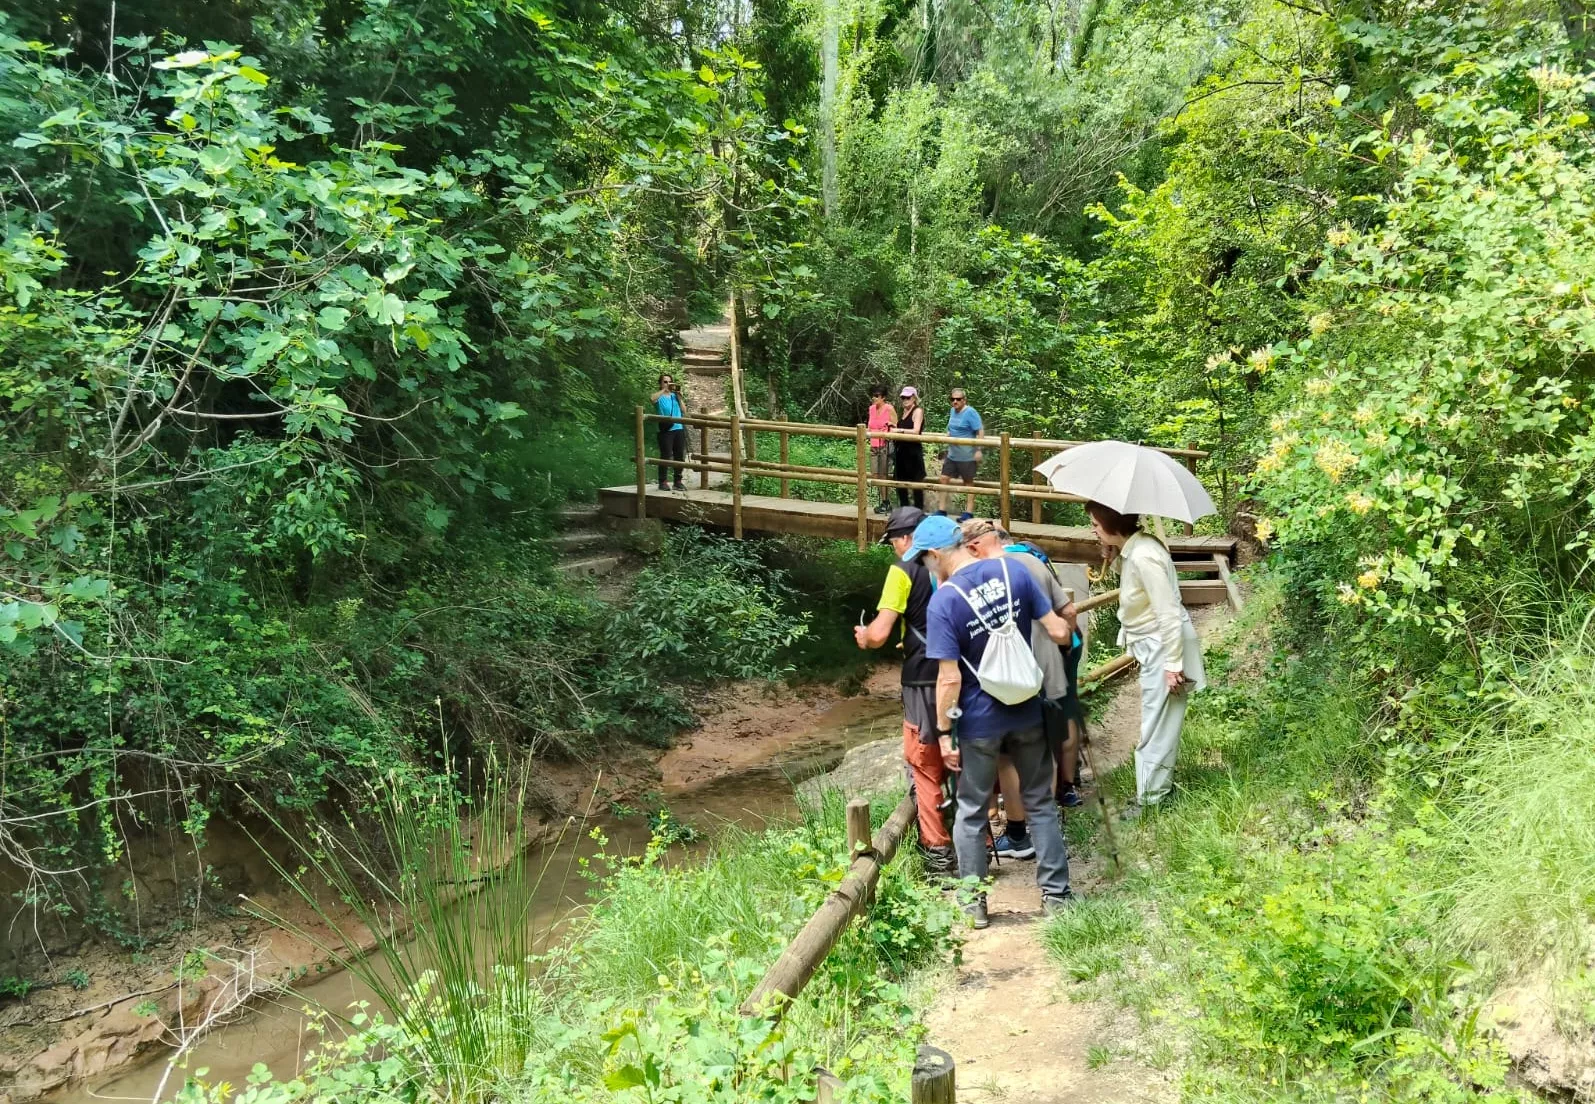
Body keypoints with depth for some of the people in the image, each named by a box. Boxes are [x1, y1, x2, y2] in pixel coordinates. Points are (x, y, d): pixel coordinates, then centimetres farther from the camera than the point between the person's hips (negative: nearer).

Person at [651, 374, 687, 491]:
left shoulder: (675, 396, 15)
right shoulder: (659, 396, 3)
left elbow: (683, 411, 8)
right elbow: (653, 399, -23)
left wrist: (679, 397, -1)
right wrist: (665, 389, -19)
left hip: (678, 429, 4)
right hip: (665, 430, -4)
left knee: (679, 456, 5)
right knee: (665, 456, -6)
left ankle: (678, 481, 13)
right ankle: (662, 482, 0)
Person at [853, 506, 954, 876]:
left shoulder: (904, 570, -10)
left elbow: (879, 634, -16)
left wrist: (863, 636, 7)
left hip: (926, 681, -5)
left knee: (925, 768, 6)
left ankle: (938, 855, 9)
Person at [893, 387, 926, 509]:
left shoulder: (918, 411, -8)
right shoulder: (905, 411, 15)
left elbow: (916, 431, -18)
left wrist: (900, 430, -25)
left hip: (913, 452, -9)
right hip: (901, 451, 9)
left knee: (916, 481, -2)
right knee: (900, 481, 12)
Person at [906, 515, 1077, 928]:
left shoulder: (943, 602, -19)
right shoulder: (1013, 573, -6)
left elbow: (950, 679, -20)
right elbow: (1060, 632, -5)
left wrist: (943, 732, -9)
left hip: (979, 722, -4)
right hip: (1026, 712, 4)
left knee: (971, 813, 12)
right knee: (1040, 803, 17)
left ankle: (974, 903, 21)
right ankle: (1056, 893, 24)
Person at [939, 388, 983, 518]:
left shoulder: (970, 412, -13)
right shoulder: (953, 411, 11)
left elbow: (980, 431, -17)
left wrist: (978, 450, -21)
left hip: (967, 456, -8)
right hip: (952, 455, 8)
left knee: (968, 482, 3)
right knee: (944, 478, 4)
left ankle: (969, 512, 9)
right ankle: (942, 510, 11)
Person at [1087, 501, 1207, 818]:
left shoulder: (1144, 556, -26)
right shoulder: (1131, 549, 3)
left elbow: (1169, 614, -25)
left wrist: (1172, 664, -22)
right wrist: (1112, 557, 1)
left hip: (1165, 647, -10)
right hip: (1151, 647, 10)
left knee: (1156, 726, 1)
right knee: (1159, 722, 20)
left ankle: (1151, 798, 13)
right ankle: (1160, 786, 33)